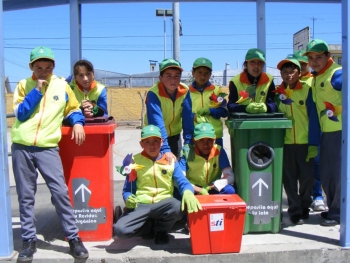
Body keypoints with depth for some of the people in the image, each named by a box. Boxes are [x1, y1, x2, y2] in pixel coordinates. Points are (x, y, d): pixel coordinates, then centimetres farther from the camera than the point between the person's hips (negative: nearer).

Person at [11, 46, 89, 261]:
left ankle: (73, 238, 6)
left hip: (47, 148, -1)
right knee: (26, 196, 7)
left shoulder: (62, 86, 6)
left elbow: (73, 109, 17)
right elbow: (20, 114, -6)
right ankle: (29, 240, 19)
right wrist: (37, 89, -10)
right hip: (21, 147, 1)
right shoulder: (24, 85, 5)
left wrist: (77, 122, -4)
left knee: (60, 192, -6)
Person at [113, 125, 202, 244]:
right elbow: (127, 190, 7)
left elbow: (183, 182, -5)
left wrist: (187, 192, -30)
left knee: (177, 206, -36)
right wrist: (128, 198, -18)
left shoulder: (171, 161, 5)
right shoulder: (135, 161, 4)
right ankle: (150, 228, 7)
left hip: (163, 205, 0)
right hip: (141, 206, 0)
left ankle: (161, 230, 1)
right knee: (120, 230, -28)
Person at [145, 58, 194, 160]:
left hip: (175, 135, 4)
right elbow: (156, 123, -38)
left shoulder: (184, 91, -17)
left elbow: (188, 119, -19)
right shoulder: (153, 93, -30)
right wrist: (165, 149, -46)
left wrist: (188, 142, -27)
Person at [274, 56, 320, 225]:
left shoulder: (306, 90, -1)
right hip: (285, 143, 2)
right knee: (289, 179, 5)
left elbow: (313, 118, -4)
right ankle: (295, 210, 19)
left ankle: (304, 205, 31)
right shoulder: (277, 92, 6)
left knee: (307, 177, 6)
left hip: (304, 143, -1)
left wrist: (313, 144, -7)